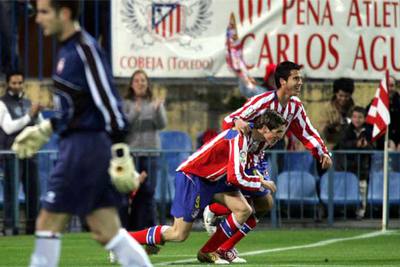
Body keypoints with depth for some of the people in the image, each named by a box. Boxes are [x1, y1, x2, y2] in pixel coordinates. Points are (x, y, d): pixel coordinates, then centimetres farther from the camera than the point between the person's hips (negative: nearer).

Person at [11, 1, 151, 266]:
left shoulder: (85, 50, -14)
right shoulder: (68, 50, 14)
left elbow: (109, 103, -18)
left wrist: (120, 156, -21)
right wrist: (43, 130, 27)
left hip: (85, 148, -9)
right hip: (77, 145, 9)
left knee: (48, 223, -3)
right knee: (106, 230, 7)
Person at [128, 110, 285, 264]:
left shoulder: (259, 141, 1)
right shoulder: (240, 138, -27)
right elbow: (236, 177, -30)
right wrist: (262, 183, -17)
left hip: (214, 177, 9)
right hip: (192, 175, -9)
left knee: (244, 211, -5)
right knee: (179, 234, -9)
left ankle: (207, 252, 5)